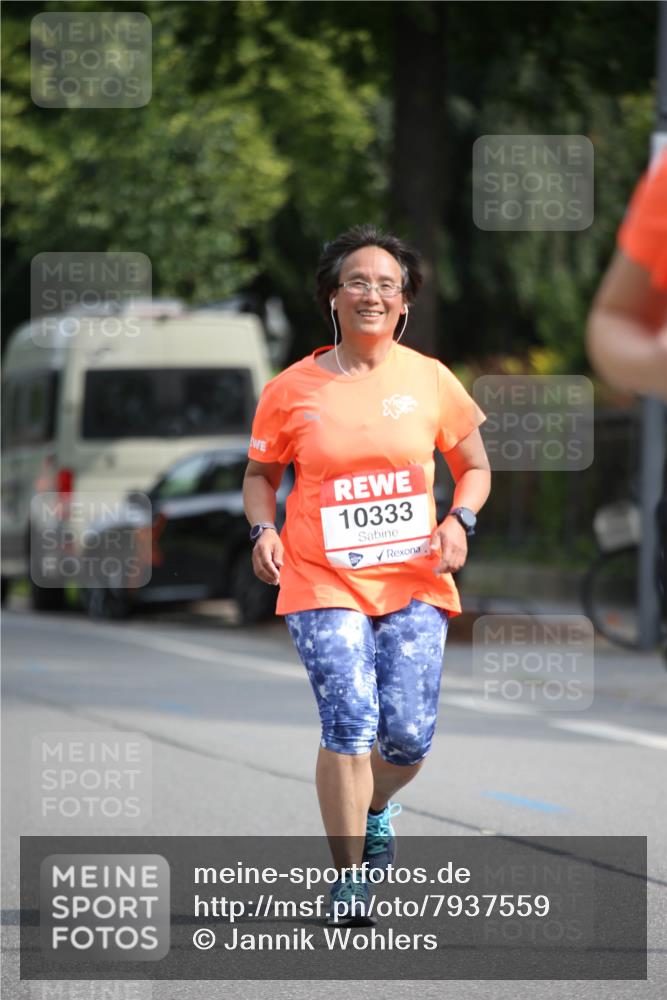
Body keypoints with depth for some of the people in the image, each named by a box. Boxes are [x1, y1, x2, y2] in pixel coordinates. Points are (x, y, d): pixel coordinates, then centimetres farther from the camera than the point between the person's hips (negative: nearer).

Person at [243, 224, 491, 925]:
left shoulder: (430, 380, 3)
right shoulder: (292, 389, 0)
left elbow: (474, 466, 13)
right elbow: (261, 473, 13)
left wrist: (460, 521, -6)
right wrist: (263, 529, -6)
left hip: (413, 582, 2)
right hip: (323, 580, -2)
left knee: (409, 737, -2)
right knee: (349, 724, -15)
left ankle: (374, 808, 34)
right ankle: (348, 876, -2)